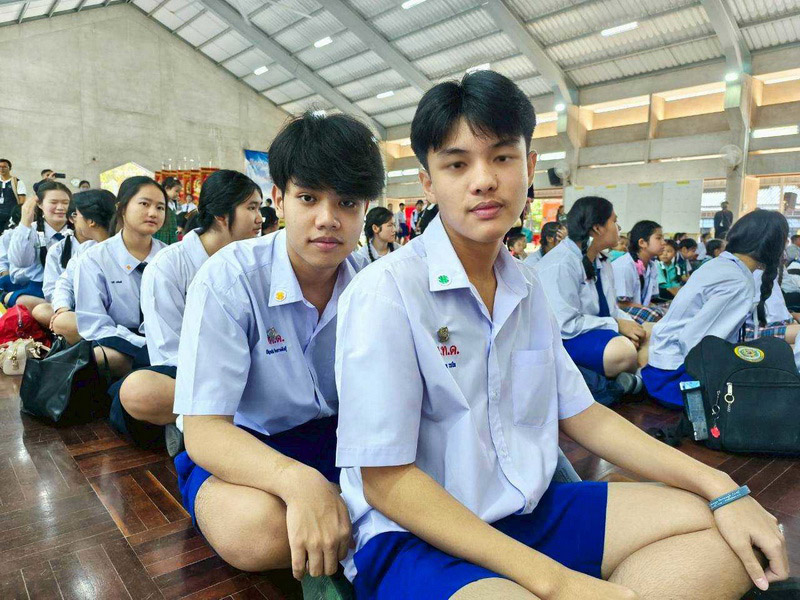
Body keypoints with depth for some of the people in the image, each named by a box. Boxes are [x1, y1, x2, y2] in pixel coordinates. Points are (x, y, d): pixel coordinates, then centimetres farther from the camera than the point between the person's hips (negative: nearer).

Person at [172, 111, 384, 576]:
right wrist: (296, 479, -42)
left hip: (336, 435, 4)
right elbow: (203, 432, -24)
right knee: (260, 525, -35)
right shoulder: (228, 280, -19)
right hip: (241, 449, -3)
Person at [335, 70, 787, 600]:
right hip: (414, 535, -7)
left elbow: (580, 414, 11)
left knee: (728, 533, -2)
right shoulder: (386, 292, -17)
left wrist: (722, 489, 1)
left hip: (531, 509, 8)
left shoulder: (527, 288, 5)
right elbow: (385, 482, -18)